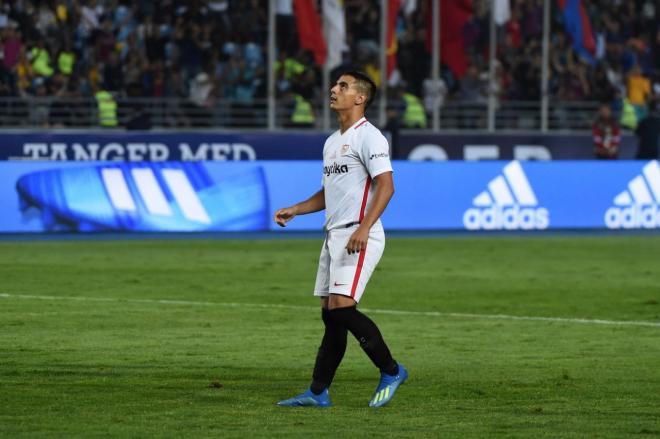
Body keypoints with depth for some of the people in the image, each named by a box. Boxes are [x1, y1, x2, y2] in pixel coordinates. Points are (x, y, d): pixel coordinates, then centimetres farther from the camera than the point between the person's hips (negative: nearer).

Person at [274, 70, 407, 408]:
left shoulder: (368, 137, -8)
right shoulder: (331, 142, 20)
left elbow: (386, 186, -18)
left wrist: (363, 229, -27)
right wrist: (293, 211, 18)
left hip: (358, 236, -9)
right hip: (333, 235, 9)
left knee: (341, 307, -18)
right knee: (331, 315, 7)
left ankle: (391, 371, -5)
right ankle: (317, 393, 9)